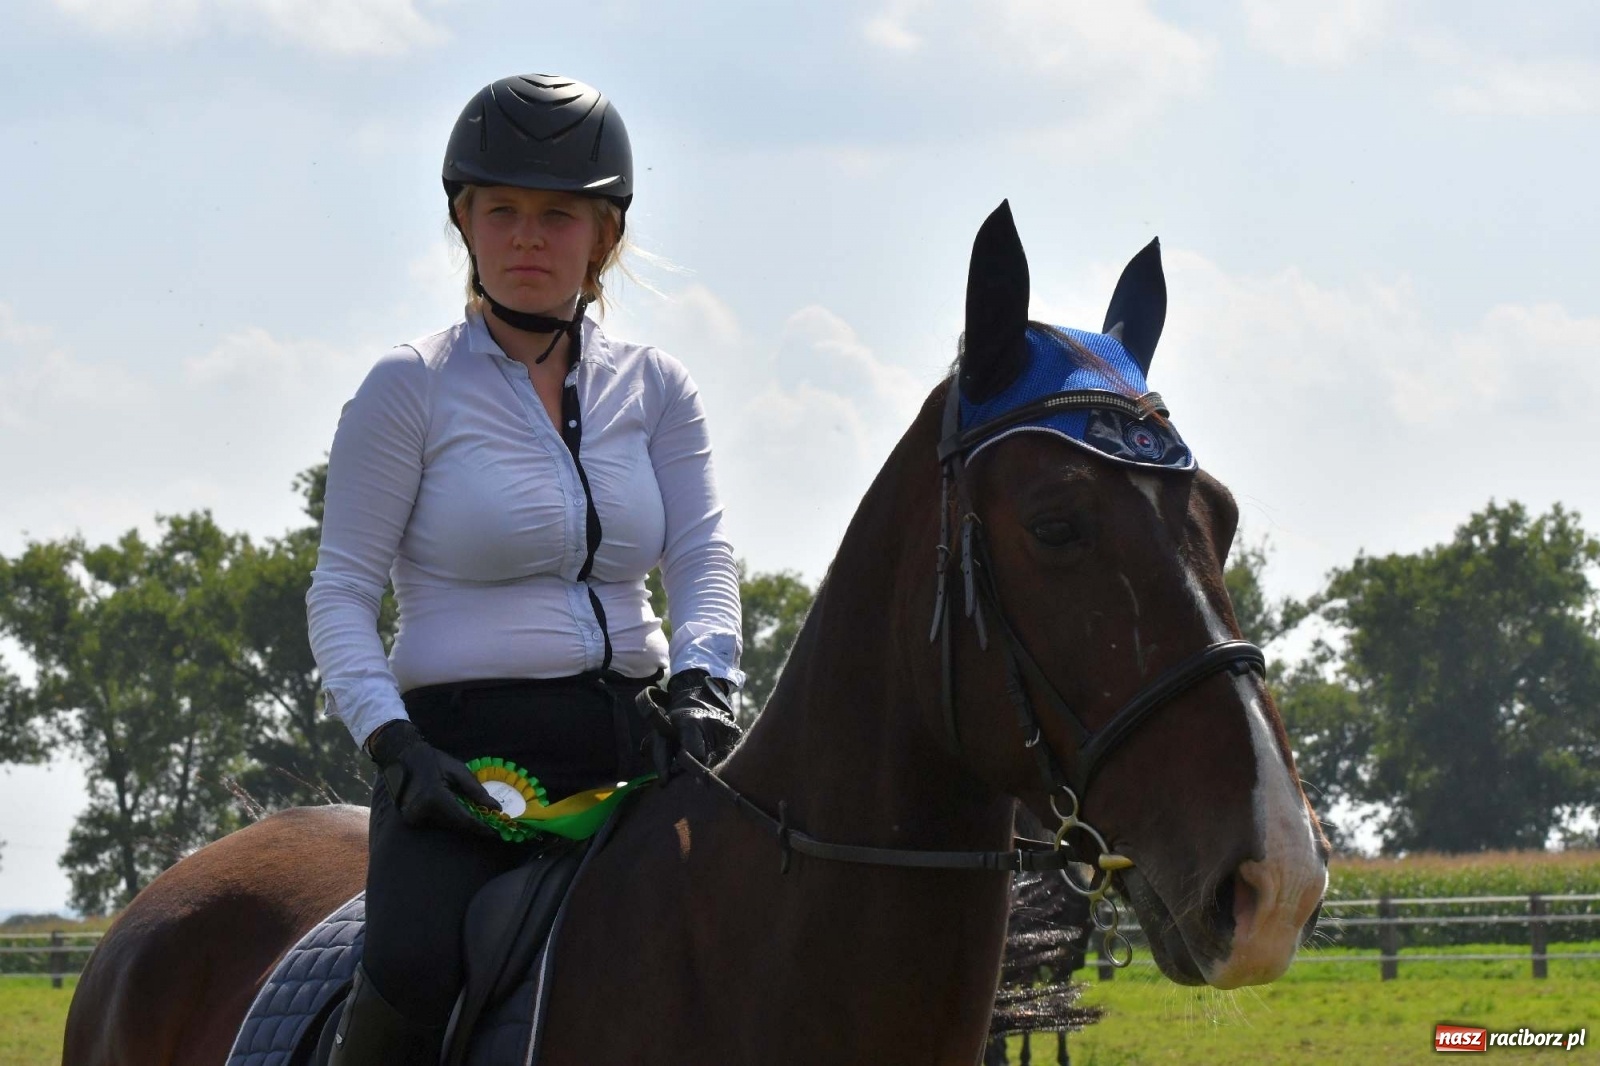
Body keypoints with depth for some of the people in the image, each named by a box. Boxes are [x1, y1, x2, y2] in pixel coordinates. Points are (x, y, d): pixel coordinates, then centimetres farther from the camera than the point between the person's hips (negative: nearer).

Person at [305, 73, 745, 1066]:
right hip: (467, 745, -4)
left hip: (632, 740, 4)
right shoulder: (411, 389, 0)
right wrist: (393, 745, -16)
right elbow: (342, 595, -1)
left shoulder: (654, 389, 12)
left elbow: (704, 563, 4)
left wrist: (700, 684, -16)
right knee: (414, 974, -31)